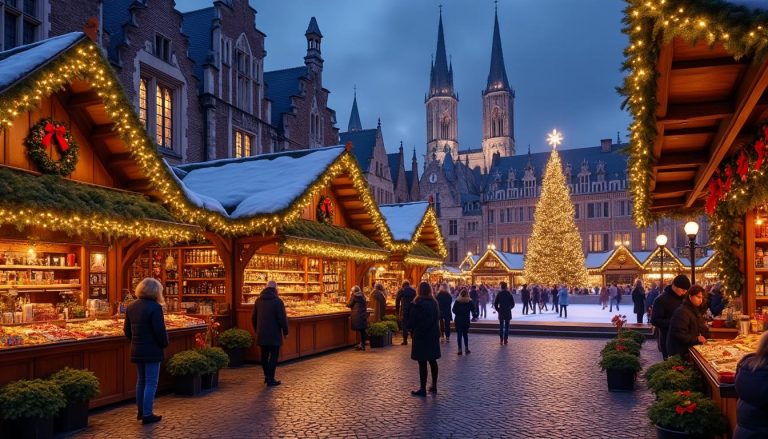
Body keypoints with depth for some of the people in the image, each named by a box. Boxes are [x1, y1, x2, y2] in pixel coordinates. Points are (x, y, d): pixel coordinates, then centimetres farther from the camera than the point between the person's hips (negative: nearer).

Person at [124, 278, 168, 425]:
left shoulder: (131, 306, 5)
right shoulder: (155, 307, -18)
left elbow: (126, 329, 11)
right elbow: (160, 331, -19)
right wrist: (164, 344, -2)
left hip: (136, 350, 7)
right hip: (152, 350, -7)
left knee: (141, 380, 20)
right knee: (151, 383, 2)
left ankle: (140, 411, 30)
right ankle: (147, 415, 5)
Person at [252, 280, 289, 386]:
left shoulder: (258, 300, 7)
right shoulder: (277, 301, -11)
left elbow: (253, 318, 14)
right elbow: (283, 318, -13)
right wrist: (285, 331, -2)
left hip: (261, 334, 6)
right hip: (274, 334, -6)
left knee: (264, 356, 15)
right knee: (274, 356, 1)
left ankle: (267, 376, 24)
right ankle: (270, 379, 1)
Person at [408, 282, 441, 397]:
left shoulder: (417, 304, -17)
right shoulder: (434, 303, 3)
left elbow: (412, 321, -13)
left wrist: (410, 327, 6)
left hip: (421, 335, -7)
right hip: (433, 335, 7)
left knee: (422, 363, -1)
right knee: (432, 361, 15)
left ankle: (422, 389, 4)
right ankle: (434, 386, 23)